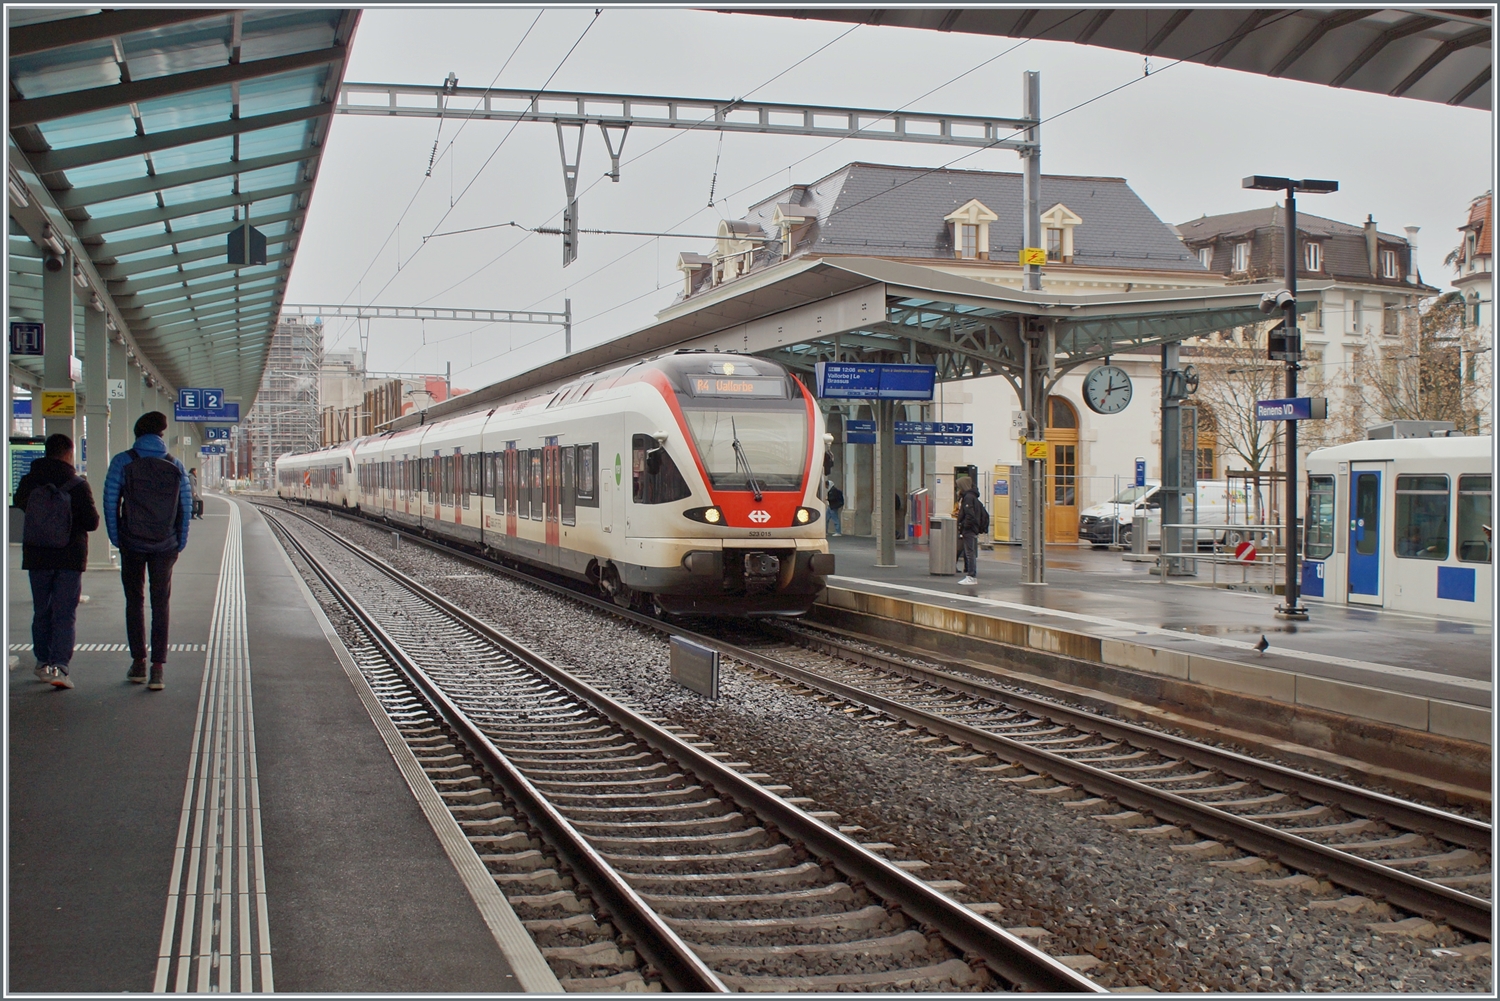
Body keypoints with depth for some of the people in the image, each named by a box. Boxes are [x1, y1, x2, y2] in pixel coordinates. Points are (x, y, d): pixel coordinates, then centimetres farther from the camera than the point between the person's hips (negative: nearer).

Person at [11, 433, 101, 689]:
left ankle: (43, 661, 23)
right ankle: (59, 666, -11)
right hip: (70, 557, -3)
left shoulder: (28, 483, -2)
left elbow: (20, 502, 19)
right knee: (65, 614, -1)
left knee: (41, 611, 16)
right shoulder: (78, 485, -12)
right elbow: (92, 521, -12)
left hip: (36, 557, 3)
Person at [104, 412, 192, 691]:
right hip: (165, 545, 1)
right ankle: (158, 667, -3)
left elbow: (111, 502, -6)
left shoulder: (122, 462, -2)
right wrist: (179, 543, 8)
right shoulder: (175, 465, 3)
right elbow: (186, 506, 2)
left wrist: (116, 539, 2)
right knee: (161, 604, 4)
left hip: (132, 543, -1)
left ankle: (138, 663, 16)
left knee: (134, 601, 13)